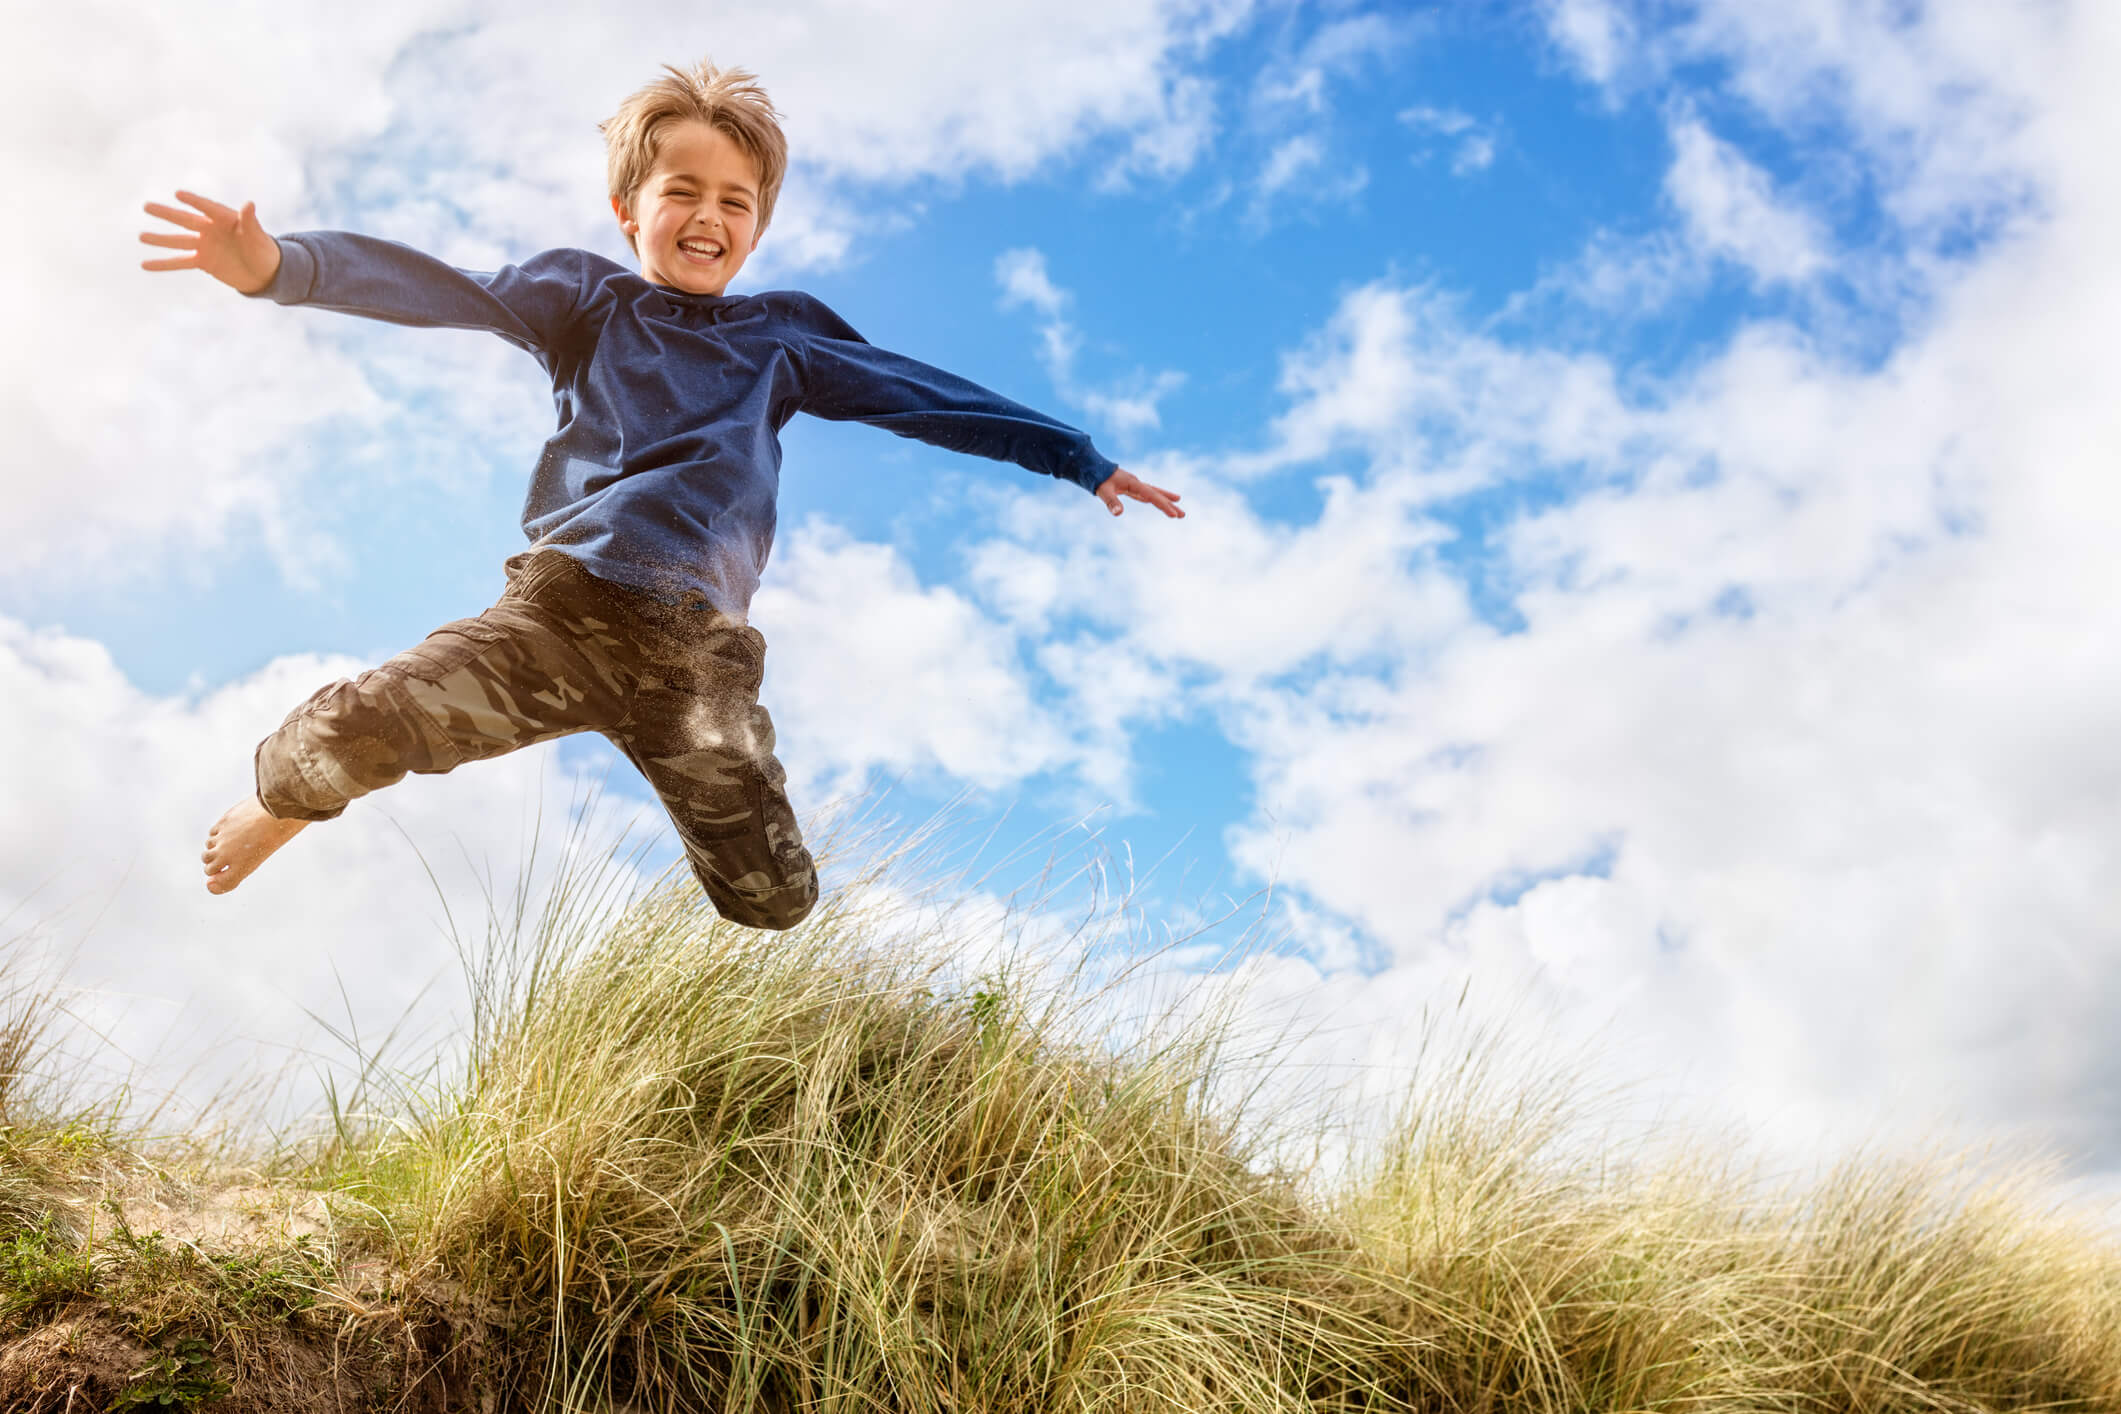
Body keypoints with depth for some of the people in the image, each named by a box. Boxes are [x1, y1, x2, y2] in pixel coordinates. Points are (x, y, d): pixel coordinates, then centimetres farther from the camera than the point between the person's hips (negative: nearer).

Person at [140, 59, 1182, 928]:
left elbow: (930, 397, 21)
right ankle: (283, 798, 17)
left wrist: (1082, 461, 21)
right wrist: (284, 267, -19)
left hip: (696, 653, 2)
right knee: (354, 728, -23)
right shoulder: (586, 298, 14)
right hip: (558, 610, -1)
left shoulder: (783, 334, 20)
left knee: (774, 903, -4)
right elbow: (440, 290, 0)